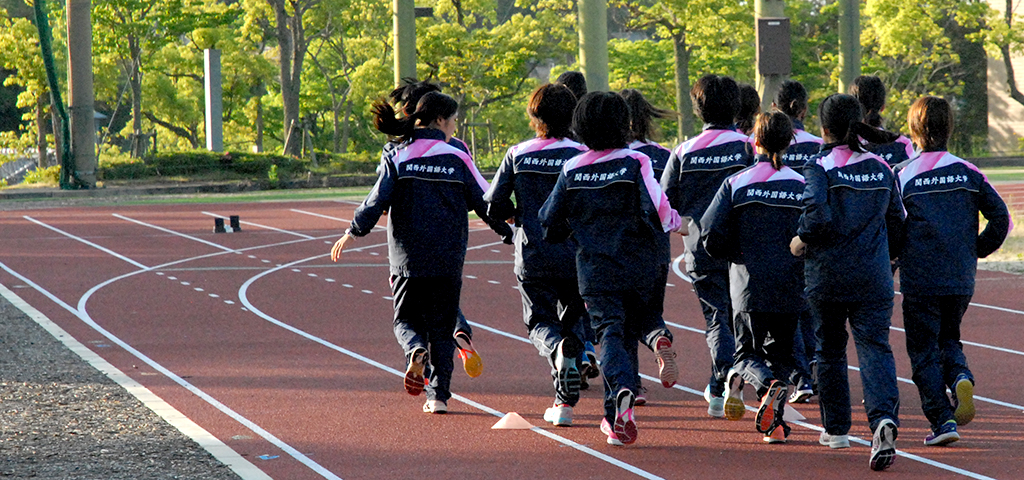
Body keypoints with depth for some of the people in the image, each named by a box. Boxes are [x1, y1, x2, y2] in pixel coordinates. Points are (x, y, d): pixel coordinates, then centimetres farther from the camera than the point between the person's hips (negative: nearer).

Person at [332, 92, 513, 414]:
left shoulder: (398, 158, -2)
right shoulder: (458, 160, -1)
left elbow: (377, 201, -5)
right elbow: (485, 204, 3)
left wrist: (352, 233, 9)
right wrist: (510, 234, 15)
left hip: (406, 257, 0)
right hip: (448, 260, 0)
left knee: (406, 319, 13)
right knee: (442, 326, 10)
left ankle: (416, 350, -21)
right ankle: (439, 394, 1)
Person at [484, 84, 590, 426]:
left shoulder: (517, 155, 0)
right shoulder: (584, 156, -4)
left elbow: (494, 206, 0)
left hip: (532, 257, 0)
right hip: (575, 255, 0)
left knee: (541, 323, 11)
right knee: (573, 320, 15)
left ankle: (558, 350, -27)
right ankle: (564, 402, 2)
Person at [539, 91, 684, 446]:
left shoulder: (572, 170, 1)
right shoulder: (636, 163, -7)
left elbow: (550, 223, 8)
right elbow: (657, 210, -16)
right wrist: (675, 222, 6)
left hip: (594, 268, 0)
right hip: (639, 267, 0)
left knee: (610, 333, -5)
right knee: (628, 333, 15)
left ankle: (622, 389, -36)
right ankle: (616, 416, 18)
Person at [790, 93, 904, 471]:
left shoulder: (819, 167, -8)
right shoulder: (881, 168, 6)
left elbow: (818, 213, -22)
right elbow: (896, 219, 10)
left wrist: (803, 241, -5)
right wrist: (890, 255, 25)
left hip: (827, 274, -2)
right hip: (874, 276, 2)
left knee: (829, 350, 14)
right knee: (874, 345, -4)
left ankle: (836, 429, 23)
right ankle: (884, 418, -30)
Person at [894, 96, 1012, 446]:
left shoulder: (902, 175, -5)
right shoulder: (967, 172, 3)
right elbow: (1001, 217, -2)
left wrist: (893, 258, 12)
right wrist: (975, 251, 12)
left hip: (920, 281, -3)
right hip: (961, 278, 3)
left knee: (924, 351, 6)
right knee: (948, 339, 22)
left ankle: (942, 420, -6)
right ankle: (961, 378, -9)